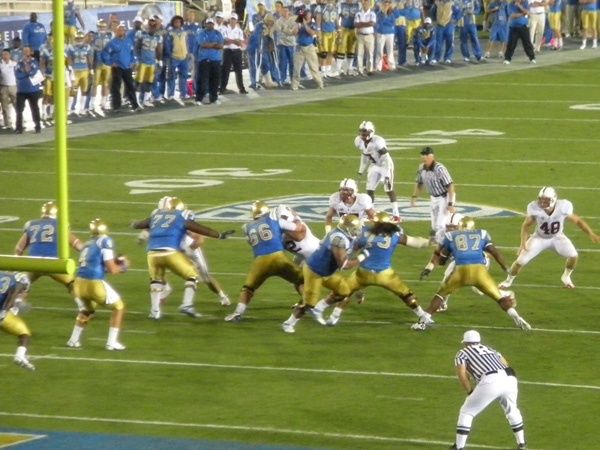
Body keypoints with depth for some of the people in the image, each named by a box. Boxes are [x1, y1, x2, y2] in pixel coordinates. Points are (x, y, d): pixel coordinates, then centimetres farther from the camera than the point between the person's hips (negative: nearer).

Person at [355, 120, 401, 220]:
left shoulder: (378, 142, -31)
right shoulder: (359, 141, -10)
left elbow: (386, 159, -28)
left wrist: (387, 176, -30)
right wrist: (361, 171, 14)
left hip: (385, 165, -6)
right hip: (374, 166, 6)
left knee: (389, 190, -6)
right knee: (370, 189, 1)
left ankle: (396, 214, 1)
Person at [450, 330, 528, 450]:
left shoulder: (462, 353, 20)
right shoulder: (490, 350, 35)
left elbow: (462, 376, 7)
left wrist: (471, 392, 17)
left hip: (491, 381, -5)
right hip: (510, 379, 5)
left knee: (466, 412, 9)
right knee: (511, 410, 32)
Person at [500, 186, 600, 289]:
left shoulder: (563, 207, -29)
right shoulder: (535, 208, -28)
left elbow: (577, 221, -14)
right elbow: (526, 225, -12)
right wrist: (523, 242, -22)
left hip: (557, 237, 1)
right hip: (540, 238, -1)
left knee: (573, 256, -19)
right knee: (521, 260, -10)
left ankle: (566, 276, 14)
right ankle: (509, 280, 21)